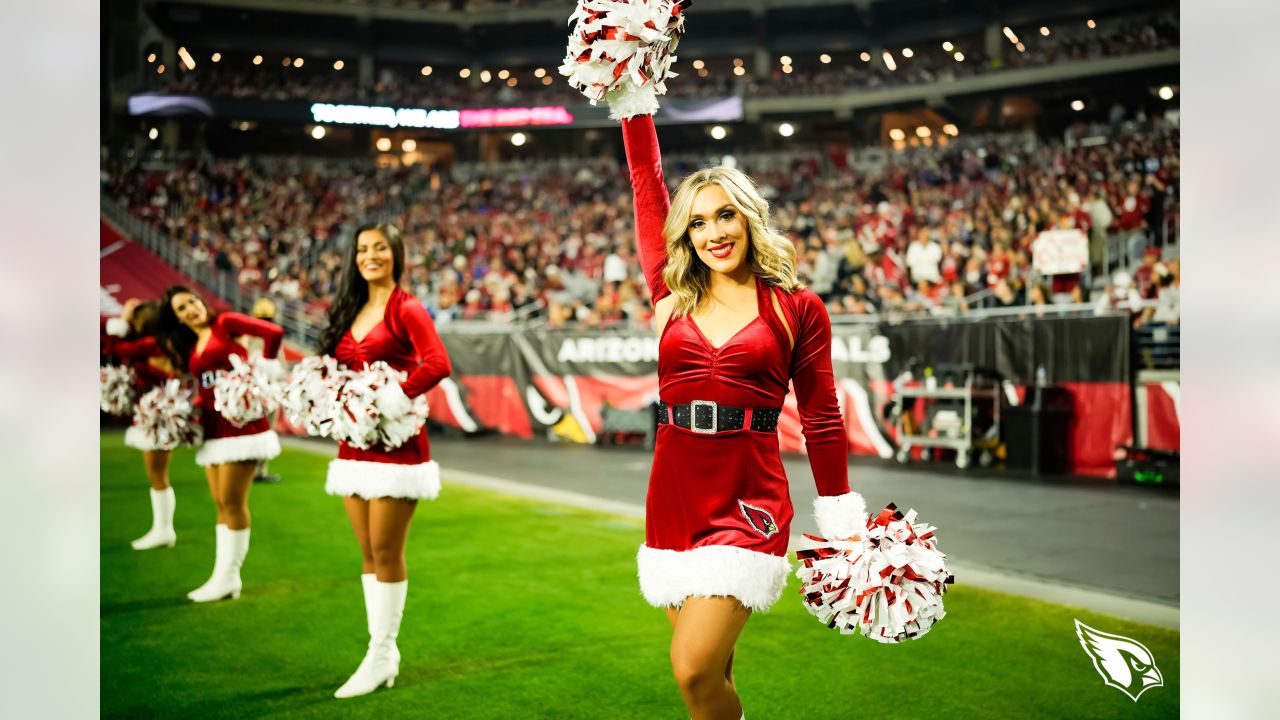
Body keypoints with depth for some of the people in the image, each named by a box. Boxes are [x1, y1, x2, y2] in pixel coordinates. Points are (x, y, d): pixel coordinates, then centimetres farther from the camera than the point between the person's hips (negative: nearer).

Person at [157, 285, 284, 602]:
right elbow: (203, 390, 15)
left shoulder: (225, 323, -2)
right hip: (212, 428, 8)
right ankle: (223, 578, 15)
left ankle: (228, 577, 1)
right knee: (221, 504, 10)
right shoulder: (188, 347, 17)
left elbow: (274, 333, -15)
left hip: (240, 422, -8)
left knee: (232, 502, -6)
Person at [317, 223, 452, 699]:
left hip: (394, 443, -7)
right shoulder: (349, 311, 13)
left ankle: (381, 656, 9)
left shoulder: (406, 310, -7)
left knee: (386, 553, -2)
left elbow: (438, 364, -22)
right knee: (368, 554, 11)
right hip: (354, 445, 7)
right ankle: (384, 653, 21)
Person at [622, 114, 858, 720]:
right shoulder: (672, 297, 7)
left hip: (749, 507, -4)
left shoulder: (796, 308, 1)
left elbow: (821, 420, 4)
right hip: (673, 503, 4)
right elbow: (647, 185, 9)